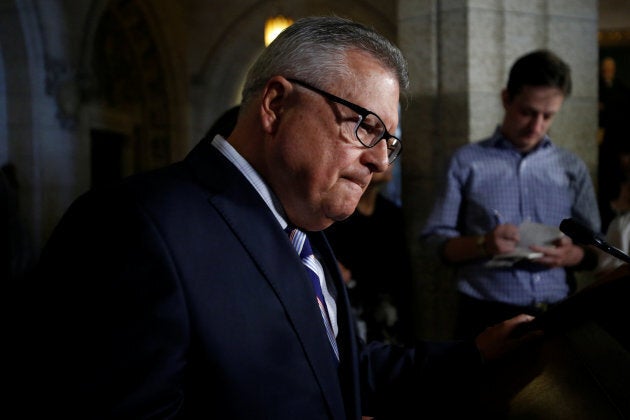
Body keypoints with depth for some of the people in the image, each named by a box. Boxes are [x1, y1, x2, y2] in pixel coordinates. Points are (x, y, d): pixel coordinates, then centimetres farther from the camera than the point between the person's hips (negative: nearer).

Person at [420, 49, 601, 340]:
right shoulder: (467, 162, 3)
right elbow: (434, 239, 0)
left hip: (556, 316, 2)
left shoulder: (572, 168, 11)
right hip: (487, 317, -2)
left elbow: (596, 250, 11)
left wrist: (571, 255, -11)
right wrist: (482, 244, -18)